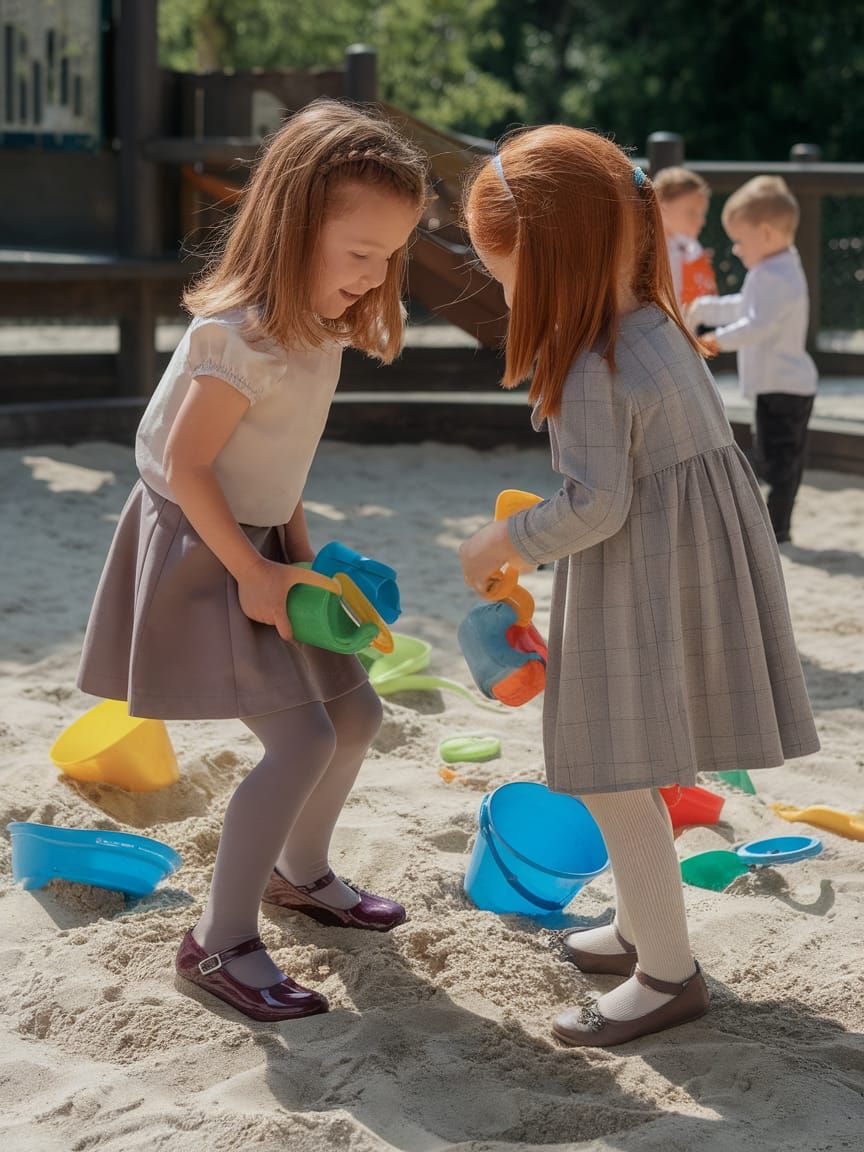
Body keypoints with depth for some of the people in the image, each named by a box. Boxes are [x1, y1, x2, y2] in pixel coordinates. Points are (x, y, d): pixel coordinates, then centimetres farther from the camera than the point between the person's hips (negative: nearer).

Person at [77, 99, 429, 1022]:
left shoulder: (315, 325, 3)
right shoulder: (240, 337, -26)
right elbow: (186, 469, -24)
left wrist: (301, 551, 5)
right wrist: (252, 573, -18)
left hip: (263, 546, 9)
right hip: (200, 554, -9)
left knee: (354, 715, 13)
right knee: (300, 740, -16)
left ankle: (299, 874, 38)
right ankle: (219, 942, -3)